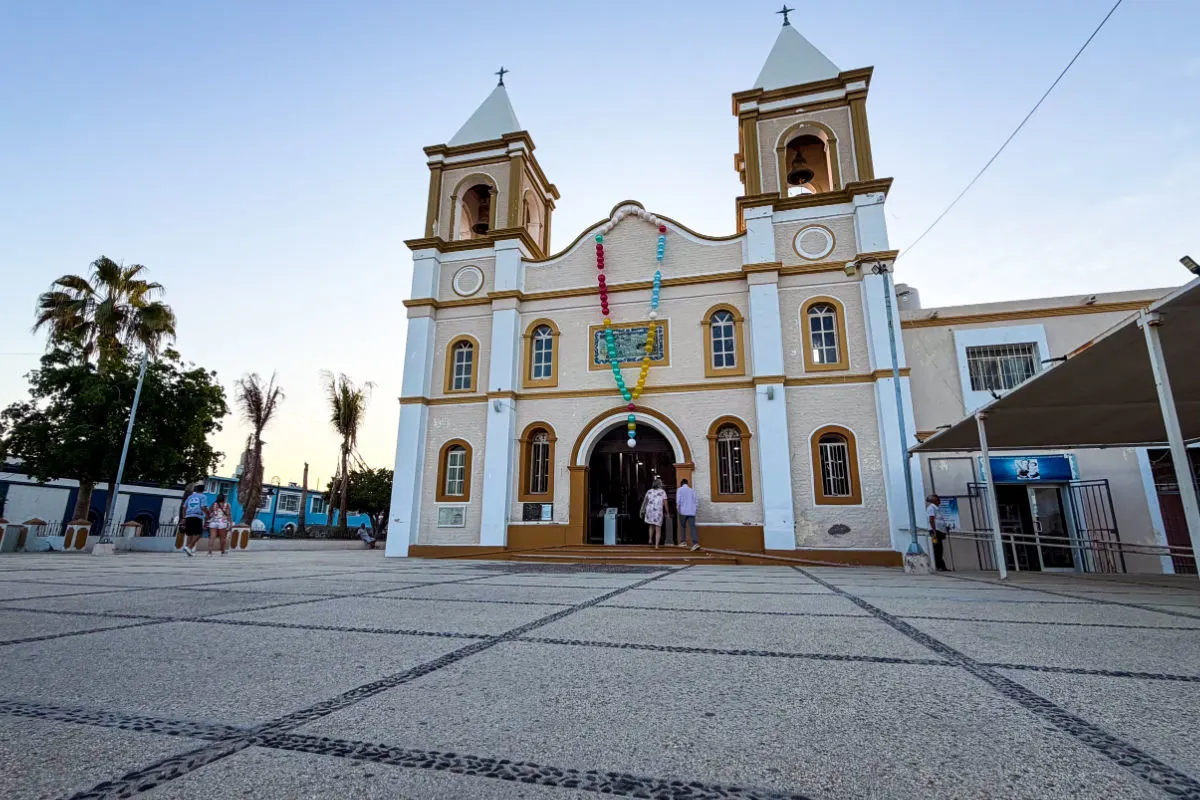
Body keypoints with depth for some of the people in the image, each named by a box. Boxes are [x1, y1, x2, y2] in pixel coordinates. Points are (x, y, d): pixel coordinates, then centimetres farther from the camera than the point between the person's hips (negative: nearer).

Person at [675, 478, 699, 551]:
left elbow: (678, 500, -8)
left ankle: (683, 541, 11)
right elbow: (696, 502, 9)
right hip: (692, 512, 2)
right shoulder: (692, 490, 13)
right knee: (692, 527, -6)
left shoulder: (680, 489, 3)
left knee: (683, 526, 15)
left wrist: (677, 508, 4)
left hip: (683, 511, -2)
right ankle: (695, 543, -21)